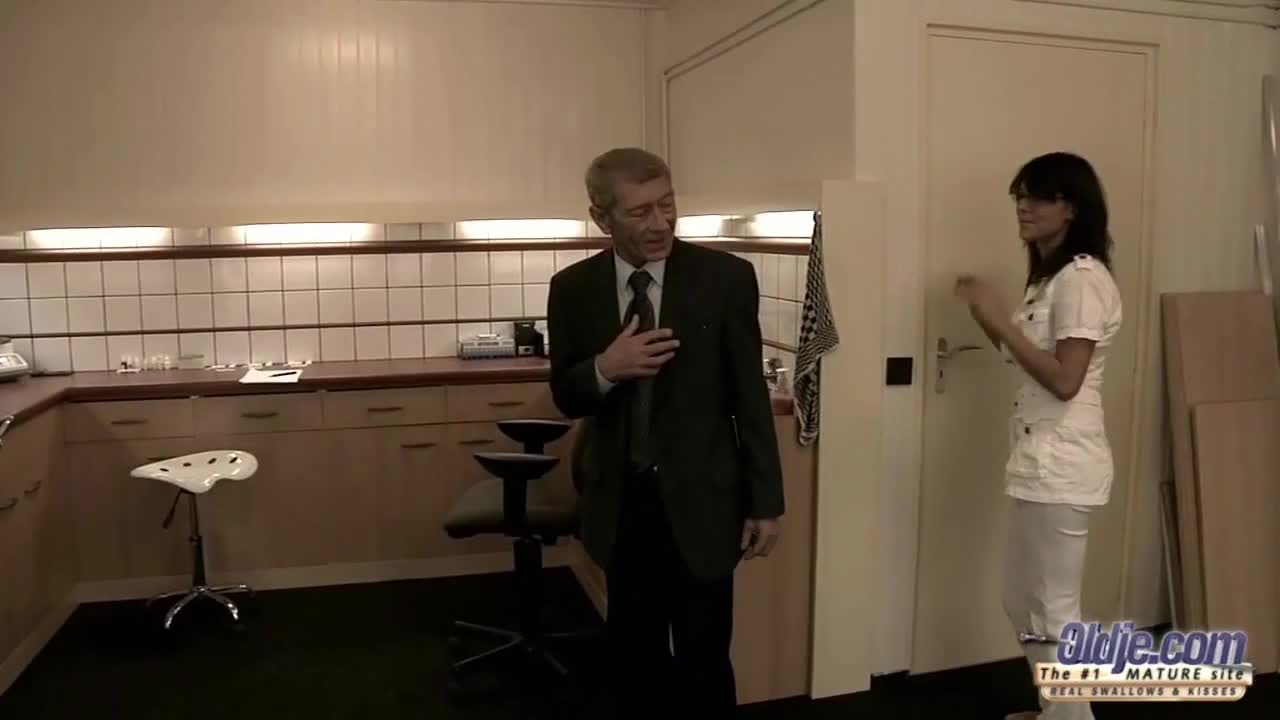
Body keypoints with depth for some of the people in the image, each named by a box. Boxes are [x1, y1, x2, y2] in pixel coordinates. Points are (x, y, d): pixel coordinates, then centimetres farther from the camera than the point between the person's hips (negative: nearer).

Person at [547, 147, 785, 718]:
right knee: (633, 653, 18)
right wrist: (605, 368, -20)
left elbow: (750, 395, -6)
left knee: (704, 656, 11)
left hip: (699, 498, -2)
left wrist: (766, 502, -4)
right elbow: (565, 397, 3)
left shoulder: (726, 278, -10)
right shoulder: (572, 288, -4)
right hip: (620, 501, 2)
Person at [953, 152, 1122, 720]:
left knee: (1052, 614, 2)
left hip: (1061, 466, -10)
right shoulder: (1050, 276, 16)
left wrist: (1000, 319, -19)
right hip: (1040, 461, 10)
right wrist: (989, 317, 3)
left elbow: (1064, 380, -21)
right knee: (1024, 604, 21)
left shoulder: (1082, 278, -15)